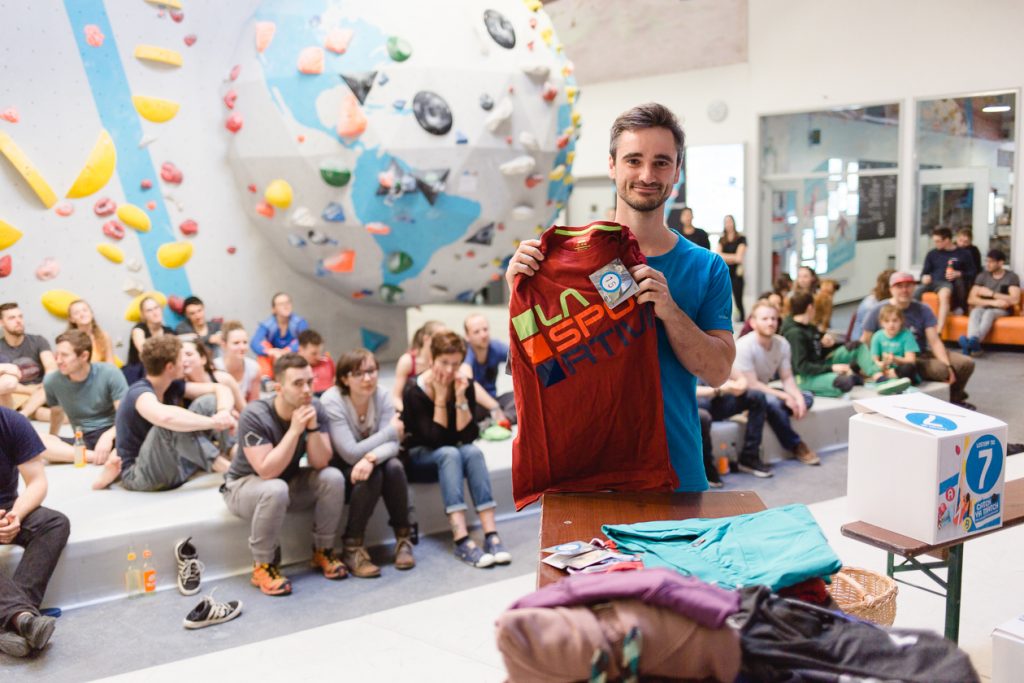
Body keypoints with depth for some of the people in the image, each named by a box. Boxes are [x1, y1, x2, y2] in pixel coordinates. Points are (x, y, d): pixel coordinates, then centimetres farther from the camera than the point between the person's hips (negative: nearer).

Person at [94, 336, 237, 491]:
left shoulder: (172, 386, 1)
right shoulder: (140, 393, -22)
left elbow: (221, 389, 0)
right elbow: (165, 417, -46)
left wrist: (223, 412, -23)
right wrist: (214, 422, -36)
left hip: (173, 468, 8)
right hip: (139, 476, -8)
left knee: (208, 402, -4)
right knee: (172, 423, -35)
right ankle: (222, 465, -26)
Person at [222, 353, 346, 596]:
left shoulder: (315, 409, -14)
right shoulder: (254, 415, -29)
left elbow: (320, 463, -18)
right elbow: (267, 471, -35)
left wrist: (313, 427, -33)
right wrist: (295, 429, -38)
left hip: (289, 481, 5)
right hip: (245, 486, -5)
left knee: (333, 477, -21)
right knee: (275, 490, -38)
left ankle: (323, 551, -1)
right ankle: (263, 566, -17)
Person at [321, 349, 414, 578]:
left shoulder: (382, 395, -11)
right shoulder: (331, 401, -24)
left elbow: (392, 445, -18)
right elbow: (350, 453, -28)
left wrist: (371, 458, -40)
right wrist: (391, 431, -21)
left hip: (370, 462, 4)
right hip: (337, 470, -4)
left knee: (394, 467, -26)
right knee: (371, 476, -32)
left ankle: (403, 538, -10)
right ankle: (352, 547, -19)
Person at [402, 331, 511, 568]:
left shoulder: (464, 384, -9)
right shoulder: (414, 390, -19)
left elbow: (468, 436, -15)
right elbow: (435, 440, -25)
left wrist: (460, 397, -25)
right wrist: (441, 397, -27)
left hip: (453, 450, 4)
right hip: (420, 453, -4)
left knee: (473, 452, -29)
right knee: (449, 453, -34)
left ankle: (491, 535, -35)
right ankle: (461, 541, -44)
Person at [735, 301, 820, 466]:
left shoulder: (782, 344, -6)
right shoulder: (744, 346, -24)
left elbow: (787, 378, -3)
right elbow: (751, 385, -25)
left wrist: (798, 397, -23)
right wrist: (785, 397, -27)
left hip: (765, 390, 7)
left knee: (807, 398, -9)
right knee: (772, 401, -35)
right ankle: (796, 445, -18)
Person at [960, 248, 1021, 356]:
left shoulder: (1012, 277, 1)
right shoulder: (983, 276, 8)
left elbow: (1015, 300, -13)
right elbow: (971, 299, -2)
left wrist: (991, 293, -12)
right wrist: (993, 302, -15)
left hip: (1002, 310, -2)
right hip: (984, 308, 2)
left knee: (988, 313, -37)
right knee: (975, 311, -34)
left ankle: (974, 340, -65)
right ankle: (972, 343, -62)